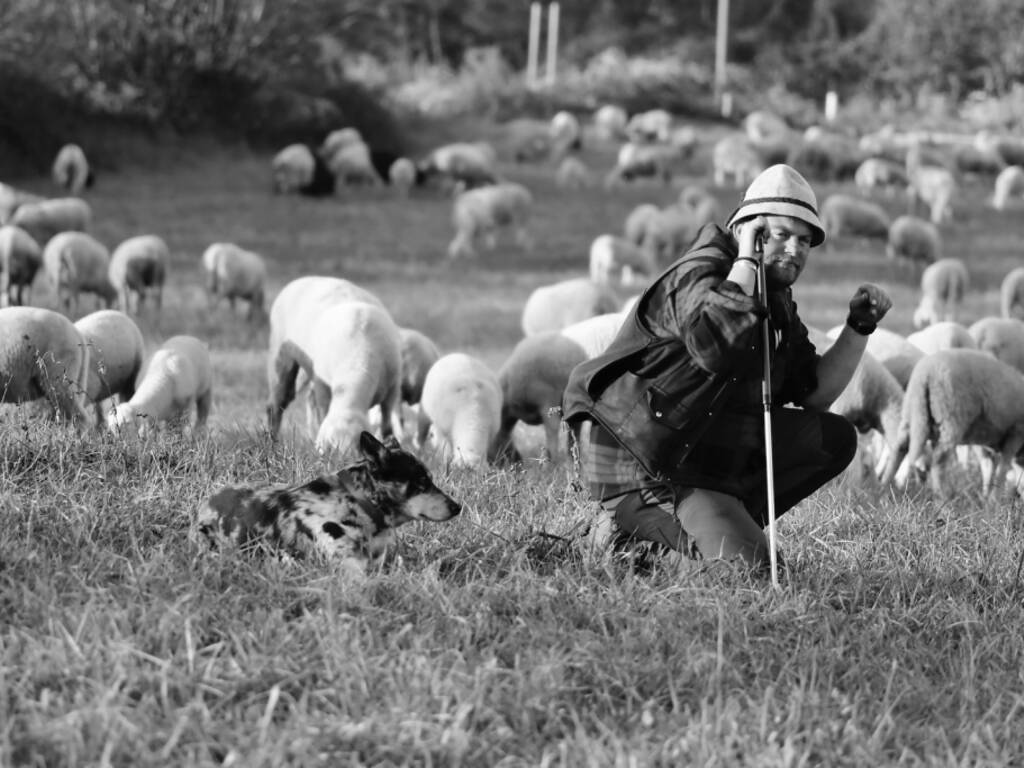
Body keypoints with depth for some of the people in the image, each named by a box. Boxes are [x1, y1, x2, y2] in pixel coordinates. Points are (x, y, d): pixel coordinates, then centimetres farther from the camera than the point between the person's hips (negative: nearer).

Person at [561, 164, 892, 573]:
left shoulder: (776, 300, 13)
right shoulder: (697, 276, -16)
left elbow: (814, 394, 15)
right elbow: (715, 347, -40)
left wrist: (859, 327, 4)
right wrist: (746, 260, -28)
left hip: (719, 454, 10)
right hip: (647, 467, -10)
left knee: (835, 438, 1)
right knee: (749, 566, -23)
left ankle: (725, 518, 0)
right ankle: (647, 527, -1)